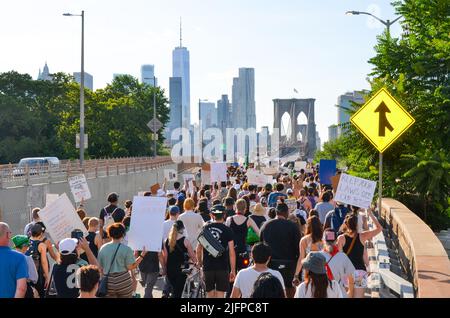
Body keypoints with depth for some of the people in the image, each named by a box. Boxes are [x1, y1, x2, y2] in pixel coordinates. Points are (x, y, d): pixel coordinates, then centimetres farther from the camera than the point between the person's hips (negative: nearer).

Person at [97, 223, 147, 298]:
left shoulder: (103, 248, 3)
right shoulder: (126, 249, -9)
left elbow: (100, 267, 8)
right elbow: (130, 267, -11)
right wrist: (142, 255, -4)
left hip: (108, 283, 3)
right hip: (123, 282, -3)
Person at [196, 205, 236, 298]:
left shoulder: (205, 228, 3)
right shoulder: (227, 230, -4)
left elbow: (199, 249, 8)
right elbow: (231, 252, -6)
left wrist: (199, 263, 24)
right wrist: (233, 270, 0)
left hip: (208, 266, 2)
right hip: (222, 267, -2)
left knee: (210, 295, 14)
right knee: (220, 294, 3)